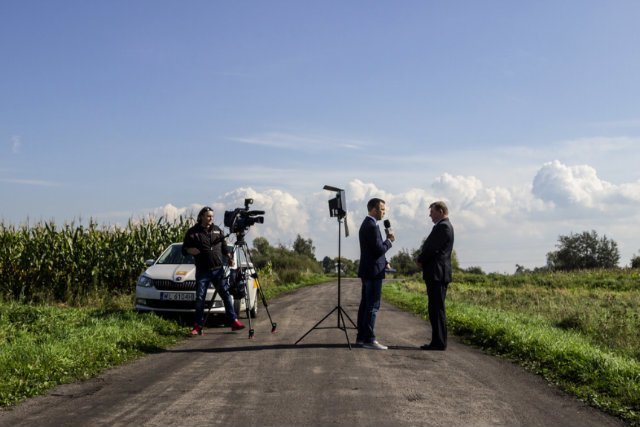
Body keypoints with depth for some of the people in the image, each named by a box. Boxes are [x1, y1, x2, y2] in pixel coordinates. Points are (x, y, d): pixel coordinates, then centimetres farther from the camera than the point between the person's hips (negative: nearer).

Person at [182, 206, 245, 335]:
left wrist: (229, 256, 3)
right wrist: (189, 250, -15)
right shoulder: (193, 232, 3)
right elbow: (184, 249, 7)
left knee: (226, 294, 0)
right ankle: (198, 326, 7)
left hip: (218, 269, 2)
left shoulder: (217, 230, 13)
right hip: (202, 271, -2)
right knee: (200, 298, -1)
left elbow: (224, 247, 19)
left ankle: (233, 321, 5)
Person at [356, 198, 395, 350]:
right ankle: (369, 339, -6)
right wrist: (389, 240, -4)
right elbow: (379, 249, -21)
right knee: (373, 306, -8)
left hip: (368, 271, 11)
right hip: (373, 271, -11)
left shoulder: (366, 224, 16)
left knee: (365, 305, 12)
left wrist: (385, 263, 14)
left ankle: (361, 337, 17)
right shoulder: (372, 226, -17)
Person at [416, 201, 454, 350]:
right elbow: (431, 246, 20)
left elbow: (433, 248, -18)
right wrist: (423, 260, 4)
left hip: (437, 274, -10)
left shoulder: (443, 226, -12)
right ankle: (438, 341, 15)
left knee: (437, 309, -8)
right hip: (436, 273, 10)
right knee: (435, 309, 11)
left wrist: (420, 260, -3)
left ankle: (439, 342, -5)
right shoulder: (443, 226, 20)